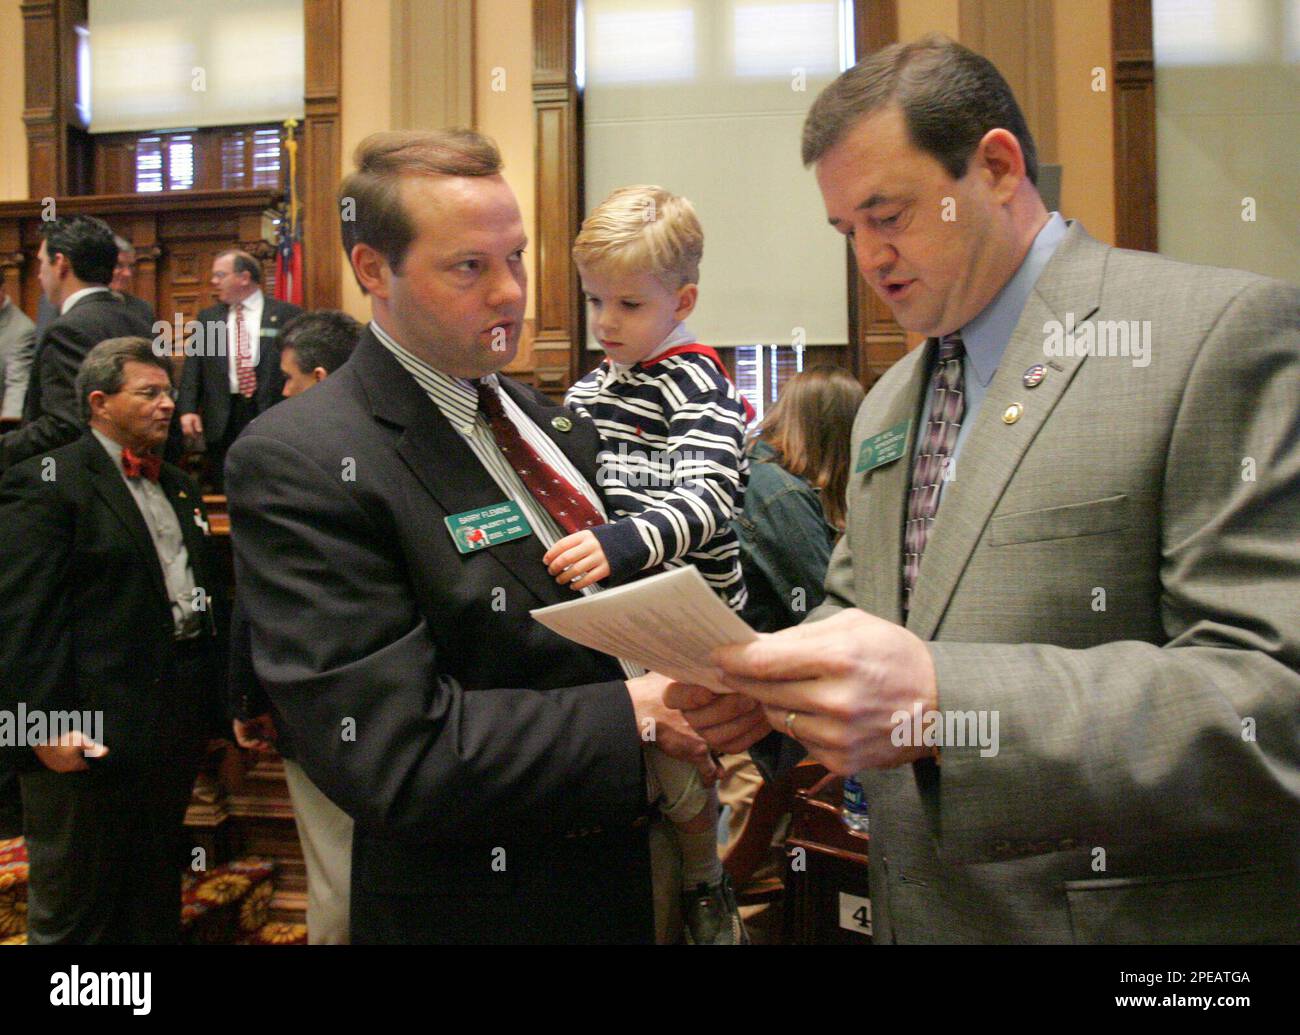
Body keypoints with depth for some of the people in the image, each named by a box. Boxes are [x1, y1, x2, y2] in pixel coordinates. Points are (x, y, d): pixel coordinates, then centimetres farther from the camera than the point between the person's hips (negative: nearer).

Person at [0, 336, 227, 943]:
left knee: (156, 904, 21)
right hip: (90, 736, -8)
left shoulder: (178, 488, 16)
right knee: (74, 914, 9)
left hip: (178, 728, 8)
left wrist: (215, 698, 12)